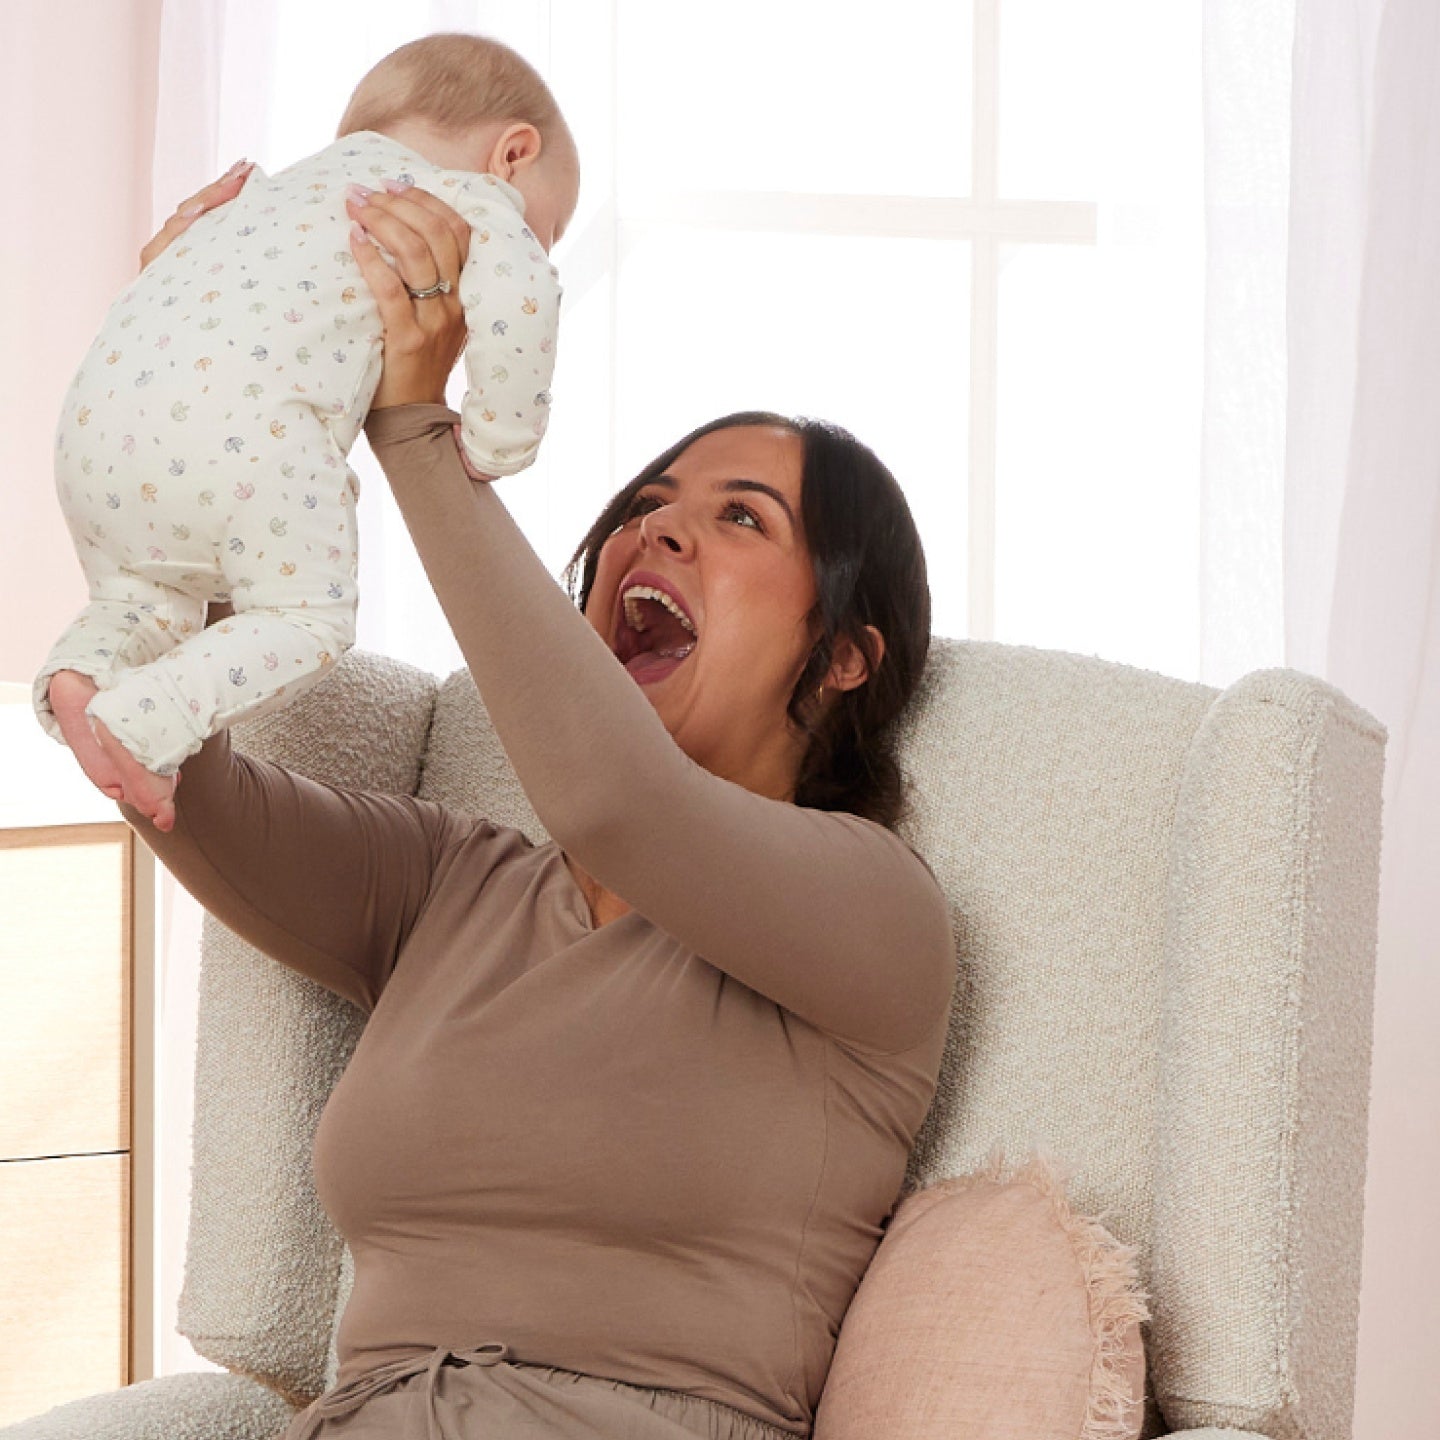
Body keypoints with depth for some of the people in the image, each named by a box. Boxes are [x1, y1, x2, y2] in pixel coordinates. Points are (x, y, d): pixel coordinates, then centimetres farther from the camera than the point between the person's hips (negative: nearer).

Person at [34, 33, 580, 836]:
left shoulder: (290, 190, 37)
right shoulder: (468, 196, 13)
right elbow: (516, 293, -7)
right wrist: (499, 439, 3)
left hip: (98, 411, 7)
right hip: (242, 428, -7)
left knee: (147, 603, 26)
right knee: (307, 622, 4)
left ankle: (86, 670, -3)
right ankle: (147, 721, -17)